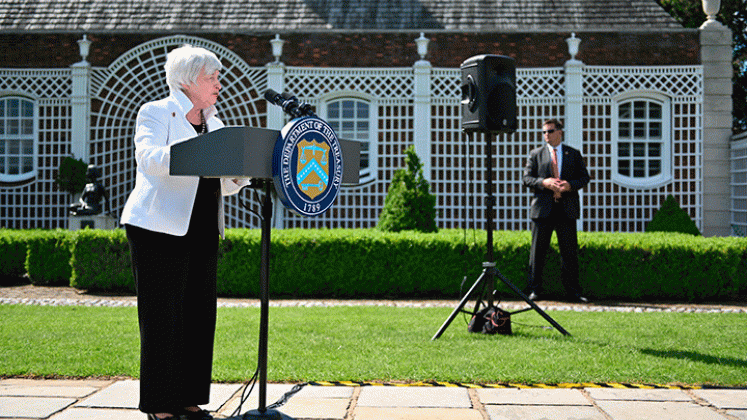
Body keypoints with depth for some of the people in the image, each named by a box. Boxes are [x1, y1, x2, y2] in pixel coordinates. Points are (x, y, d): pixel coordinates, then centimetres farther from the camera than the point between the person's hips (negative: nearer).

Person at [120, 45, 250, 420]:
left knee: (199, 313, 6)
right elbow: (149, 157, -22)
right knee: (162, 314, -5)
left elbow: (223, 185, 18)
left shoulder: (213, 124, 18)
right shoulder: (155, 113, -2)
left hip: (202, 230, 7)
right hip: (159, 228, -7)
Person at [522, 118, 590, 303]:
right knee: (538, 251, 0)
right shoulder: (535, 154, 10)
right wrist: (543, 182, -15)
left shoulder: (574, 154, 12)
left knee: (570, 251, 3)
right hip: (543, 207, 0)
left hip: (567, 209, 1)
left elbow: (584, 177, 8)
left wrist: (570, 185, -11)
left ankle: (573, 290, 9)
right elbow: (526, 178, 4)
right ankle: (535, 289, 7)